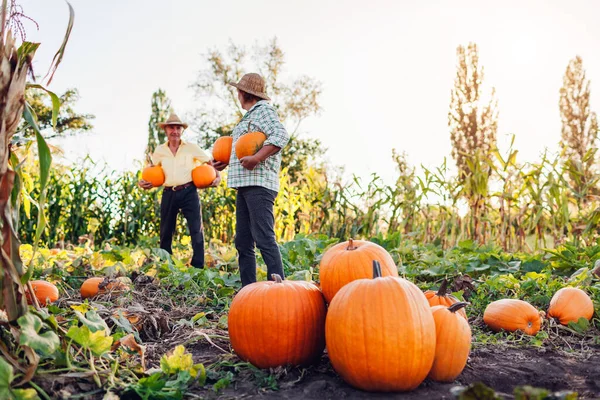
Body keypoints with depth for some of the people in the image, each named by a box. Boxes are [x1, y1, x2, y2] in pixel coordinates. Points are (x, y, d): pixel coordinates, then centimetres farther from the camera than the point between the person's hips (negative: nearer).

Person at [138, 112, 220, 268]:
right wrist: (144, 182, 1)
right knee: (166, 232, 10)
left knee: (196, 230, -6)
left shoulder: (191, 148, 3)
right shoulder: (159, 150, 10)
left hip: (189, 192, -3)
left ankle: (198, 268, 0)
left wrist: (218, 176, -10)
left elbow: (210, 161, 6)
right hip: (168, 194, 3)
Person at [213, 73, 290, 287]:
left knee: (264, 239, -16)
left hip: (259, 184, -10)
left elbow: (281, 135, -19)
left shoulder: (264, 110, -2)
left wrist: (256, 158, -27)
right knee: (243, 242, 8)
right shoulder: (249, 116, 26)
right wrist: (226, 162, 20)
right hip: (244, 185, 10)